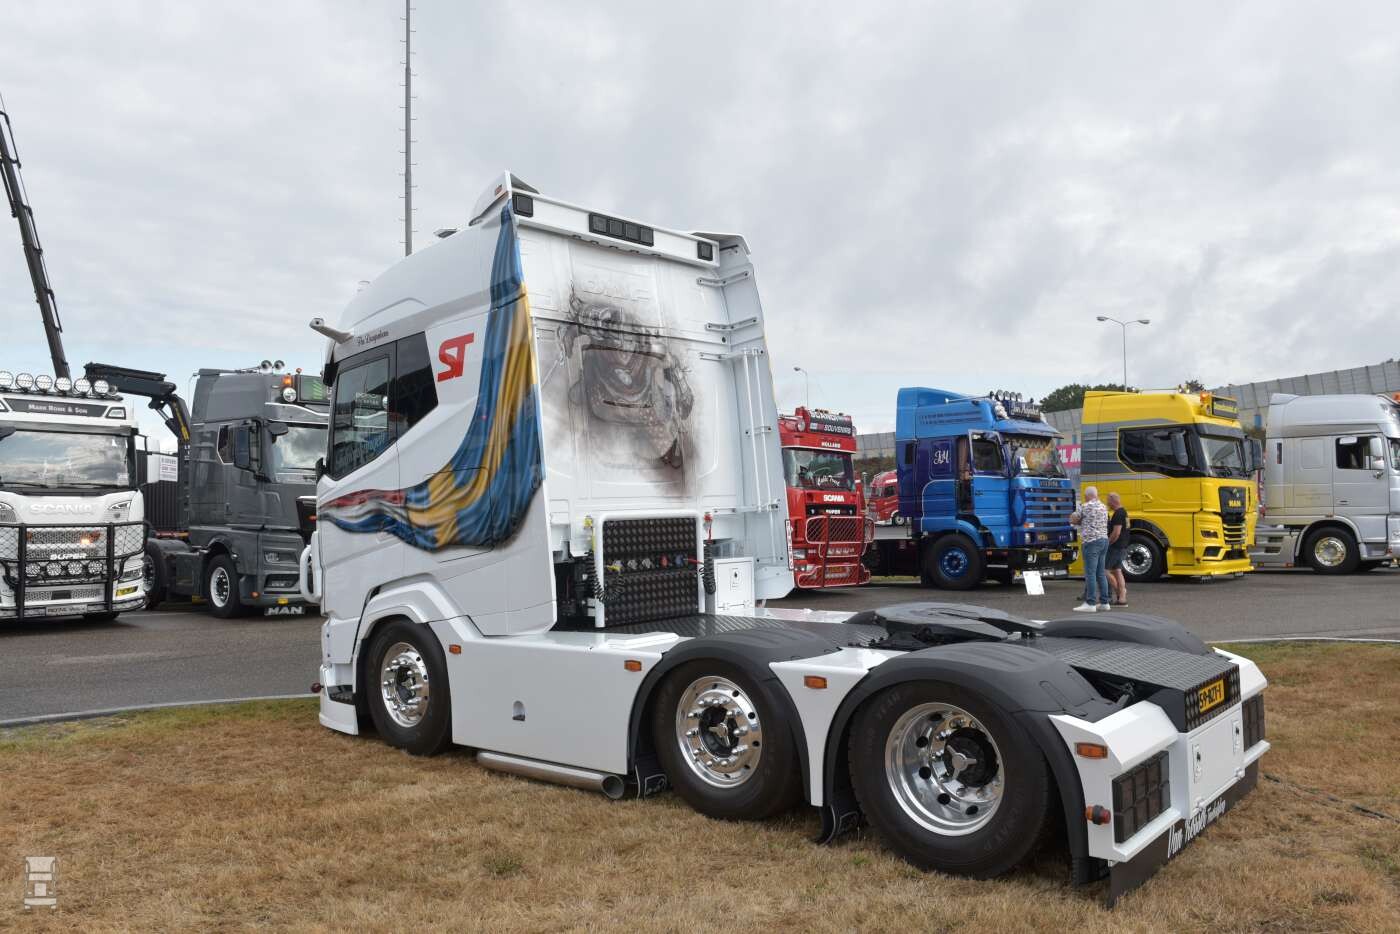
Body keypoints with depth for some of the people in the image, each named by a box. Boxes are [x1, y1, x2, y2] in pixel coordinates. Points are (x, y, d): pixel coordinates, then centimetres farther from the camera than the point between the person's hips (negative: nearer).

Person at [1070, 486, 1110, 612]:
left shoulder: (1085, 507, -8)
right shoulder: (1103, 507, 16)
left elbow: (1072, 520, -1)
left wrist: (1079, 521, 16)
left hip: (1091, 542, -8)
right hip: (1104, 540, 8)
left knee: (1090, 573, -7)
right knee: (1101, 573, 11)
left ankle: (1090, 604, -8)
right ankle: (1104, 602, 13)